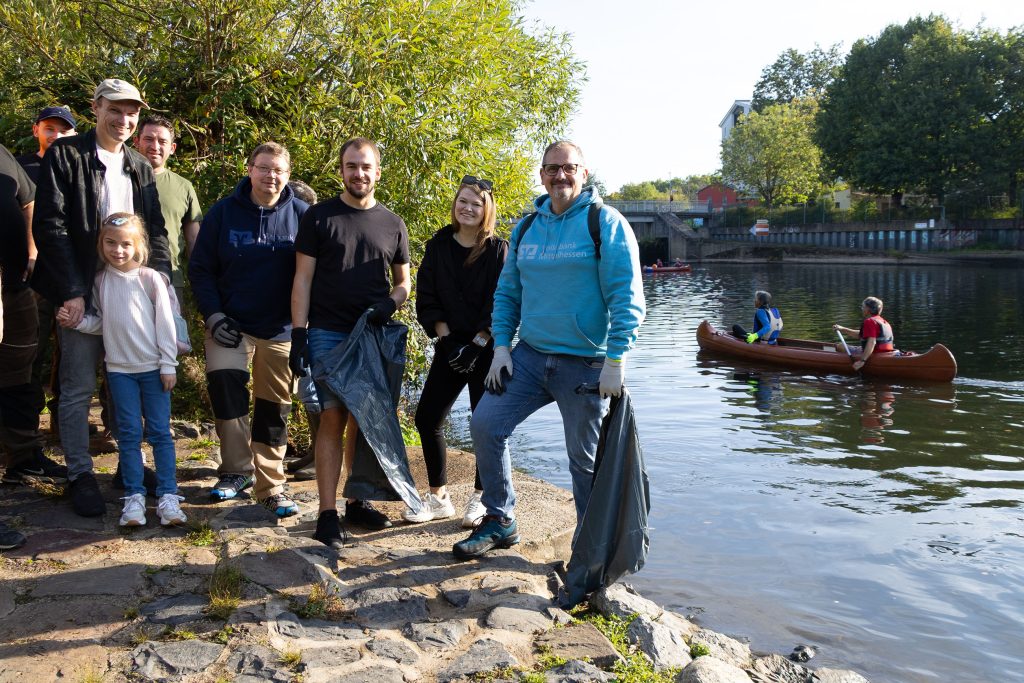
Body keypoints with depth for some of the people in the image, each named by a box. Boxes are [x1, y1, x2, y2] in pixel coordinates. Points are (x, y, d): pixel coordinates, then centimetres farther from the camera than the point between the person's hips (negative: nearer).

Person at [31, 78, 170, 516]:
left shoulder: (140, 167, 13)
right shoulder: (65, 155, -3)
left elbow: (156, 230, 13)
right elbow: (50, 225, -10)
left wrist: (160, 279, -2)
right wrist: (71, 290, -15)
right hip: (83, 294, -5)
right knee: (78, 387, 3)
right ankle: (80, 475, 14)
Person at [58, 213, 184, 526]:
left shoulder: (150, 278, -6)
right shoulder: (100, 281, 4)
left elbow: (165, 323, -5)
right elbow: (99, 322, 11)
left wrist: (168, 364, -6)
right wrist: (76, 320, -9)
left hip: (153, 367, -3)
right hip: (119, 368, 3)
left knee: (160, 431, 2)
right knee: (129, 433, 5)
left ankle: (168, 495, 5)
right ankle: (134, 496, 11)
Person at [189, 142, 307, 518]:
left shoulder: (301, 215, -3)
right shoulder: (224, 212, -1)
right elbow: (200, 268, 2)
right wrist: (213, 315, -9)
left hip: (281, 330, 0)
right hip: (230, 326, 0)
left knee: (275, 408, 7)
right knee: (224, 381, -21)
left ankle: (271, 486, 21)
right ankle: (236, 469, -2)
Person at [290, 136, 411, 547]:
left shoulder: (392, 224, 12)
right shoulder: (319, 217, 4)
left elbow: (403, 282, 17)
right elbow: (303, 279, 1)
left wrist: (390, 302, -6)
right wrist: (298, 336, -8)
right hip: (328, 333, -3)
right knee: (333, 416, -10)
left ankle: (357, 503, 18)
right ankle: (327, 514, -6)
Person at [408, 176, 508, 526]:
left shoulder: (498, 250, -3)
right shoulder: (438, 246, 6)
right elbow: (427, 297, 2)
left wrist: (477, 344, -14)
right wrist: (445, 337, -8)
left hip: (488, 347, -3)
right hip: (450, 345, 4)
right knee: (427, 416, 2)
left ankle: (481, 498, 17)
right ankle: (439, 498, 15)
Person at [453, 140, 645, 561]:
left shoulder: (604, 223, -7)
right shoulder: (525, 228, 10)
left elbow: (627, 296, -12)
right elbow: (507, 292, 17)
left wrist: (615, 361, -18)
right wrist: (501, 346, 5)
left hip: (586, 365, -5)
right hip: (529, 356, 5)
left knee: (586, 460, 5)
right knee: (485, 425, -3)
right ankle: (500, 522, 14)